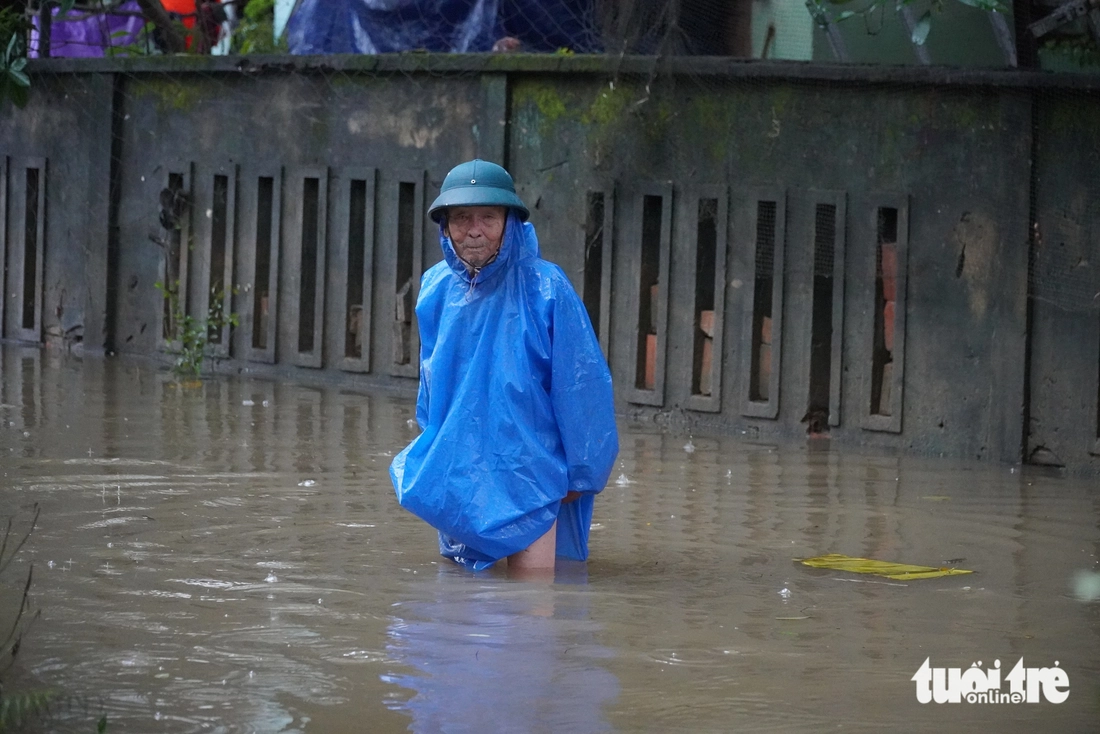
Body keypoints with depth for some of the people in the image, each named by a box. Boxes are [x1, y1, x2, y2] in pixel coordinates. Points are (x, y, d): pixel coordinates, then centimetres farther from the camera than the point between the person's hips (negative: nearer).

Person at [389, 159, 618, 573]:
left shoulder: (544, 289, -13)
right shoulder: (437, 290, 2)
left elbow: (582, 383, -8)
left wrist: (582, 472, -5)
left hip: (528, 477, -5)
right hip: (457, 475, 5)